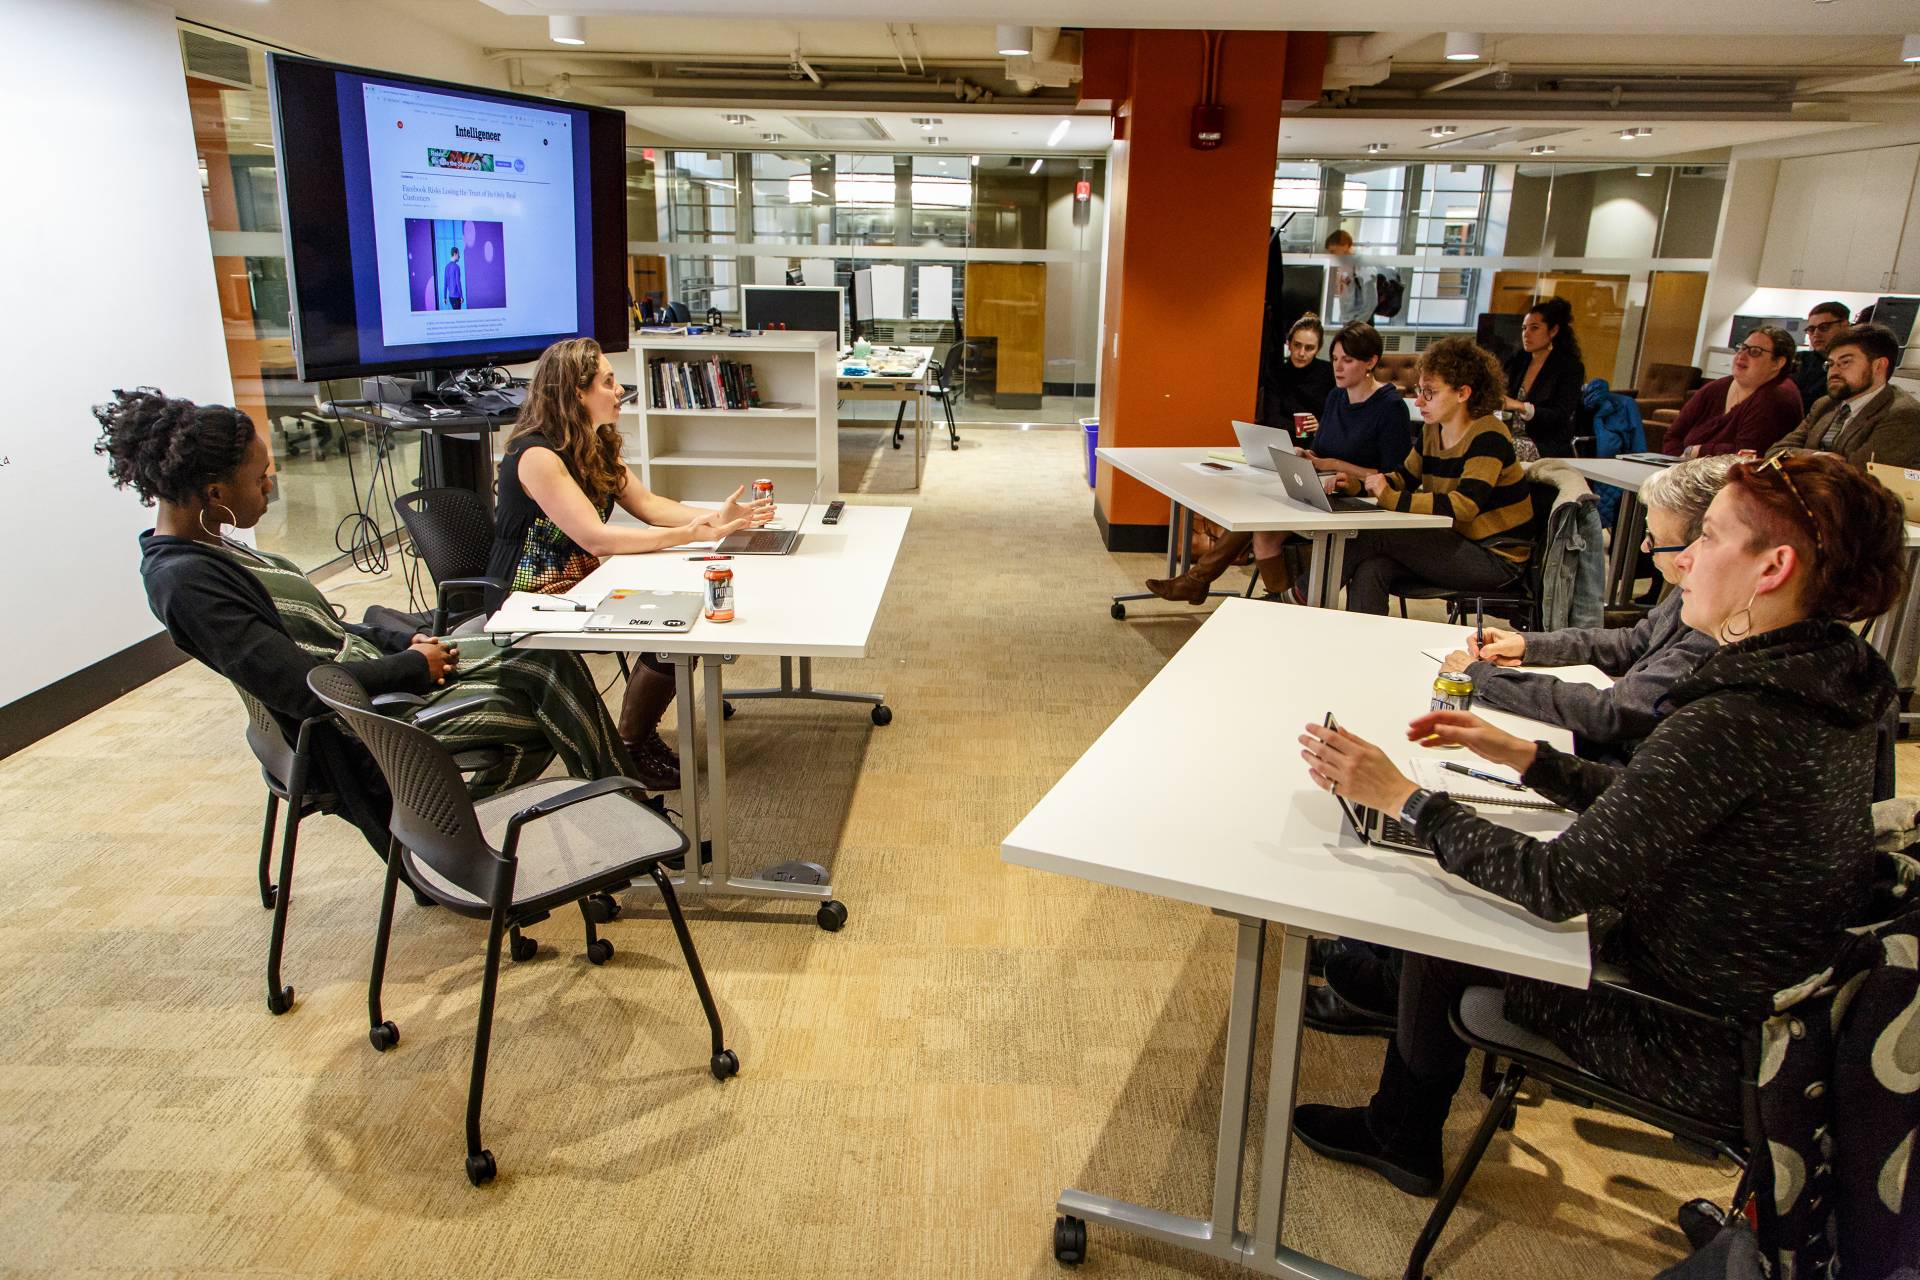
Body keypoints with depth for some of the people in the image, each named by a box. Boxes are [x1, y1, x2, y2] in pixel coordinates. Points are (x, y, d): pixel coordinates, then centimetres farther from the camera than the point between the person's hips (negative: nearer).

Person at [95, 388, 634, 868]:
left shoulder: (205, 548, 10)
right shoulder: (183, 581, -21)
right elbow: (303, 686, -25)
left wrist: (403, 641, 2)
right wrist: (414, 666, -13)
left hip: (368, 670, 10)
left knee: (549, 658, -2)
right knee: (545, 712, -12)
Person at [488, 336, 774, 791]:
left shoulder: (597, 446, 7)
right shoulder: (536, 455, -22)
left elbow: (648, 505, 4)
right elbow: (595, 537, -28)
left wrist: (717, 517, -12)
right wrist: (688, 534, -29)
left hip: (581, 582, 9)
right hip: (534, 601, -9)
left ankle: (642, 732, 9)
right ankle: (630, 749, 0)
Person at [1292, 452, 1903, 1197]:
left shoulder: (1734, 722, -32)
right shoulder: (1825, 685, -2)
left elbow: (1559, 883, -30)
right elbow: (1647, 808, 9)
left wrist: (1403, 797, -23)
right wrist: (1525, 757, 7)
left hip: (1705, 1049, -9)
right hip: (1773, 1008, 9)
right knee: (1472, 895, 17)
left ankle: (1399, 1138, 32)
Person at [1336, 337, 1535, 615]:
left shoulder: (1487, 436, -17)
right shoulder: (1432, 430, 7)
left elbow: (1464, 505, -30)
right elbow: (1404, 477, 19)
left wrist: (1392, 498, -32)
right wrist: (1357, 483, -1)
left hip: (1495, 559, -7)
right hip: (1455, 542, 7)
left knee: (1376, 534, -21)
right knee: (1370, 568, -23)